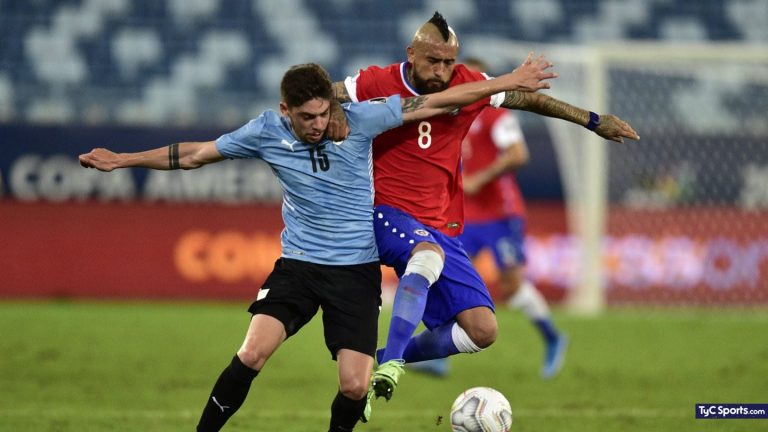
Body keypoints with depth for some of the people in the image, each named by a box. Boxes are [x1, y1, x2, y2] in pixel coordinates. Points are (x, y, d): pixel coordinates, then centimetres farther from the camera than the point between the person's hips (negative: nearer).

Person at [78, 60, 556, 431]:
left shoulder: (360, 119, -10)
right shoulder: (267, 132, -7)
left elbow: (436, 103, -5)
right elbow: (194, 154, 4)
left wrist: (511, 82, -4)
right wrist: (120, 160, 6)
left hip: (356, 270, 0)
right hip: (298, 265, 0)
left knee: (355, 387, -11)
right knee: (251, 355, -21)